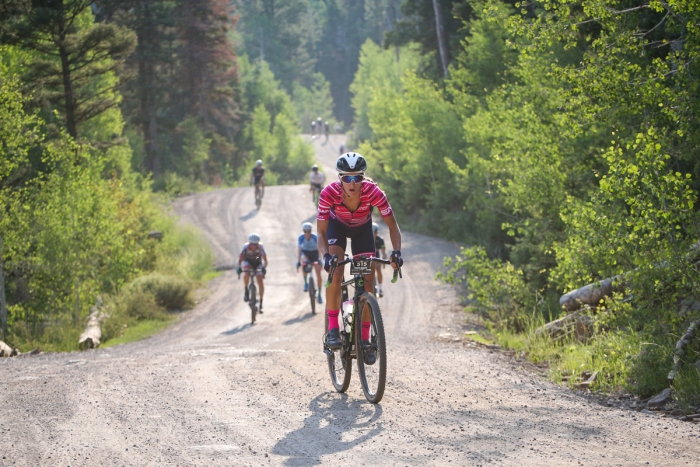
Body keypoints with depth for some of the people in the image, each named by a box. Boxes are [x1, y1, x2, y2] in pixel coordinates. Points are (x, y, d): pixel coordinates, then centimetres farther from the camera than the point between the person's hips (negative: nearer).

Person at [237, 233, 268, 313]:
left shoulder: (260, 247, -29)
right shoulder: (246, 247, -30)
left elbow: (265, 258, -32)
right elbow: (240, 258, -34)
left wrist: (264, 267, -50)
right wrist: (239, 267, -51)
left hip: (257, 263, 0)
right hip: (247, 262, 0)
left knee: (260, 280, -17)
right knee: (247, 274, -34)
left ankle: (261, 303, -13)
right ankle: (246, 291, -9)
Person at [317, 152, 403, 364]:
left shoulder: (373, 192, -35)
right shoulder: (329, 193, -35)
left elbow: (392, 225, -24)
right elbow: (321, 232, -27)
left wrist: (396, 252, -40)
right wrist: (326, 255, -45)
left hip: (362, 228, 1)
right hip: (337, 225, -1)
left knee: (368, 280, -7)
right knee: (335, 269, -26)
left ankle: (365, 339, 4)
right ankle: (333, 329, -19)